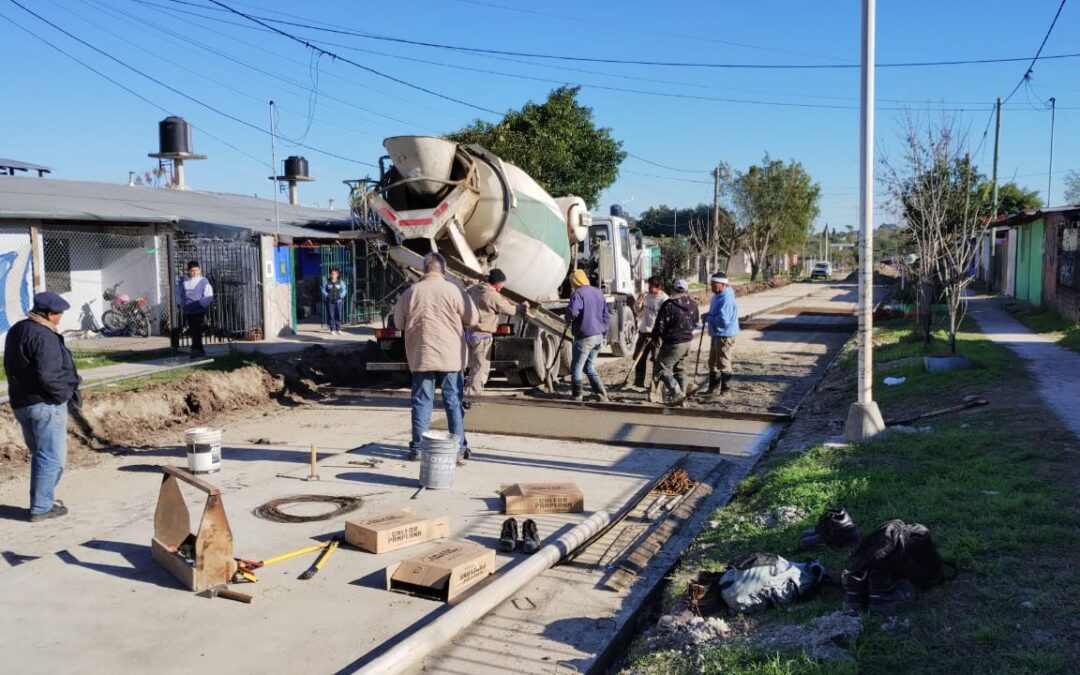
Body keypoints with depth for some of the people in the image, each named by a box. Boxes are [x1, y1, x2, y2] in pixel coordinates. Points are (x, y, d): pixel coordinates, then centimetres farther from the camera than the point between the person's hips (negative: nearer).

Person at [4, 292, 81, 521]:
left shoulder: (16, 331, 11)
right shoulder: (44, 337, -21)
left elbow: (15, 368, 16)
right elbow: (48, 377, -27)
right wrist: (68, 393, -11)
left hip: (21, 403, 10)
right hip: (45, 405, -10)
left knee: (40, 454, 21)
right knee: (52, 458, 0)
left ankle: (42, 500, 29)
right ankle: (41, 507, 4)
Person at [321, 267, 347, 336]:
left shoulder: (341, 282, 4)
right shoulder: (326, 281, 4)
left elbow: (344, 290, 7)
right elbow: (323, 289, 8)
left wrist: (340, 296, -6)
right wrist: (327, 295, -6)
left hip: (338, 301, 0)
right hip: (330, 301, 0)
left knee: (338, 315, 1)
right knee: (331, 315, -2)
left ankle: (338, 329, 10)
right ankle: (332, 329, 5)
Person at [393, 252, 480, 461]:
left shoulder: (411, 292, -1)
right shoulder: (453, 291, -8)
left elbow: (399, 322, 10)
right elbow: (473, 319, 0)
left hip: (421, 357, 1)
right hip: (450, 357, -1)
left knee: (422, 402, 8)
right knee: (453, 402, 6)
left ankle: (417, 448, 11)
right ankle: (459, 448, 11)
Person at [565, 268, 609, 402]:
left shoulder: (578, 293, -11)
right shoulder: (598, 292, 14)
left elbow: (572, 311, -26)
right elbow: (605, 315, 16)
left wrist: (568, 320, -4)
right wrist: (603, 334, 21)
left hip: (585, 337, -8)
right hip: (598, 336, 8)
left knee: (576, 368, 4)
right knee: (590, 367, 18)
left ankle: (577, 398, 6)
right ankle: (602, 395, 11)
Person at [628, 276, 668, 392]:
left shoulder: (664, 300, -14)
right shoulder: (647, 296, 9)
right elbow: (638, 311, 18)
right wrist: (639, 301, -3)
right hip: (643, 332, 7)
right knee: (639, 359, 9)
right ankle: (638, 384, 16)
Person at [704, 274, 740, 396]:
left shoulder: (727, 299, -22)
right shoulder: (717, 296, 10)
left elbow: (723, 319, -28)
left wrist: (708, 318, -16)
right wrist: (708, 316, 4)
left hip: (724, 335, -10)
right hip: (715, 334, 10)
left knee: (723, 363, -2)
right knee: (712, 362, 18)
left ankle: (725, 390, 8)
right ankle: (712, 387, 30)